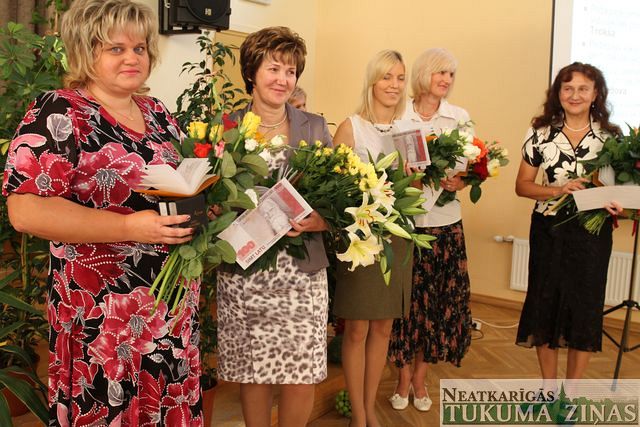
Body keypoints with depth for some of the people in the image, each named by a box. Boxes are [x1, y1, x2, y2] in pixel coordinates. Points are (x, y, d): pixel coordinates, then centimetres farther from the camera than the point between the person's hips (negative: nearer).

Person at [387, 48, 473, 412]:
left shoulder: (460, 117, 6)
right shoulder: (399, 116, -1)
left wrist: (460, 182, -14)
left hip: (446, 222, 2)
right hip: (406, 220, -2)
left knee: (441, 302, 6)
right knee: (407, 299, 4)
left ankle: (420, 377, 25)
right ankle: (404, 376, 24)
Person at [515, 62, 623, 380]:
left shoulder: (611, 136, 1)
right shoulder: (540, 133, -1)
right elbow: (522, 185, 1)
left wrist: (616, 204, -14)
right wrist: (558, 190, -16)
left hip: (592, 233, 0)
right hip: (549, 230, 0)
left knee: (585, 306, 6)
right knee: (546, 303, 7)